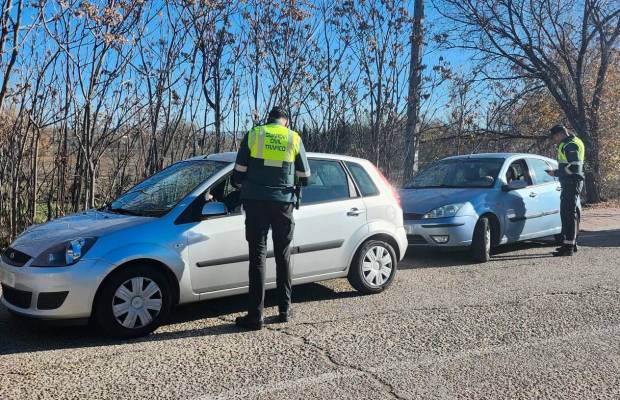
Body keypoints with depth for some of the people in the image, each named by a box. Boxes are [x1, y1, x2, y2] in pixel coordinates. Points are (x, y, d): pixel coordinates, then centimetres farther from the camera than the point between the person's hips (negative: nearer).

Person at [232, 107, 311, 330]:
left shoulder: (253, 135, 3)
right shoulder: (294, 138, 5)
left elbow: (238, 173, 2)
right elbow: (305, 177, 9)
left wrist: (242, 185, 24)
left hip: (256, 202, -1)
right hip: (283, 202, 1)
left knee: (257, 256, 1)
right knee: (283, 256, 13)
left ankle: (255, 315, 1)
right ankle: (285, 310, 20)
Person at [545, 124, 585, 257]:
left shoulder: (571, 145, -14)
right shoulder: (567, 144, 19)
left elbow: (573, 167, -22)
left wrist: (556, 173, -15)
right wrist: (557, 172, 12)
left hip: (572, 182, -11)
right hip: (570, 183, 11)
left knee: (568, 213, -11)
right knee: (570, 213, 17)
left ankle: (568, 246, -11)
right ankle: (571, 243, 26)